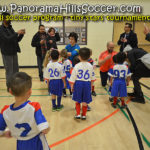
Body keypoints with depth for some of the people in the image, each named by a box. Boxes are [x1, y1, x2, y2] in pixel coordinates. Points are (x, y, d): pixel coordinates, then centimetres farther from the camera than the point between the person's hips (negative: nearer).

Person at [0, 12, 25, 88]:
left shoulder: (10, 28, 12)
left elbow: (17, 40, 13)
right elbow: (7, 39, -24)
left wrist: (21, 34, -3)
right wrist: (17, 33, -20)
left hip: (14, 52, 7)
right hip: (7, 53, -7)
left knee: (16, 70, 13)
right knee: (9, 71, 0)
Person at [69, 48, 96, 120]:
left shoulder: (77, 66, -11)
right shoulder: (90, 66, -3)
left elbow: (73, 77, -7)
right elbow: (92, 78, 7)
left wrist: (72, 86, 4)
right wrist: (90, 85, 21)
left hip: (78, 83, -1)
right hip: (87, 84, 2)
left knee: (77, 100, 17)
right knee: (85, 101, 13)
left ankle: (78, 114, 18)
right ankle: (84, 115, 25)